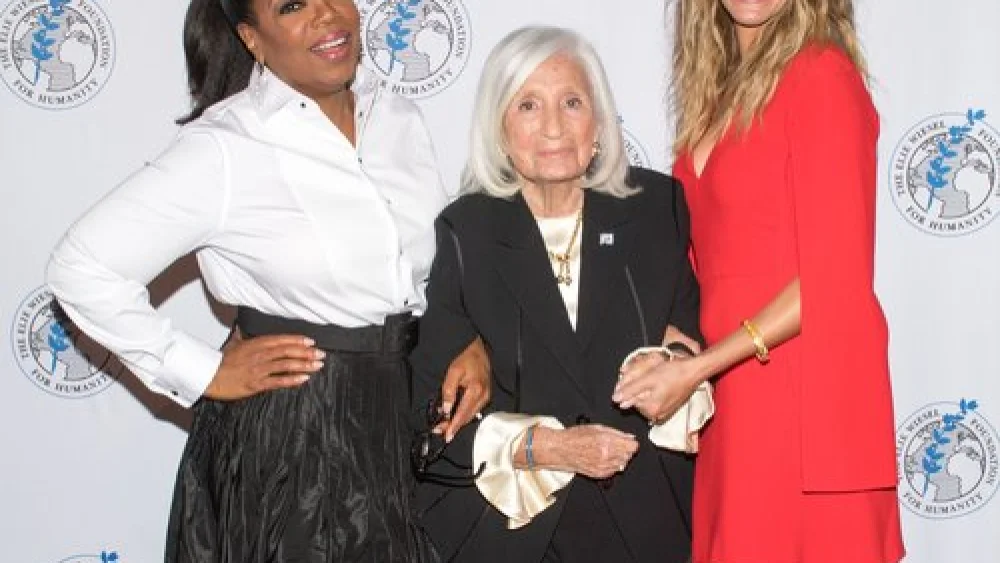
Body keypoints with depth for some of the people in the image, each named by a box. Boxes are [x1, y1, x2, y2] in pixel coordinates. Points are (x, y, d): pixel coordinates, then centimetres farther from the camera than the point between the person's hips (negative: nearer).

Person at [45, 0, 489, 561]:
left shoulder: (401, 119, 3)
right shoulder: (224, 148, -16)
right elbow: (82, 268, -16)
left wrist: (476, 342, -3)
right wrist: (204, 373, -13)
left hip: (410, 414, 6)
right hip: (288, 435, -5)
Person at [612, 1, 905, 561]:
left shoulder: (821, 73, -10)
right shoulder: (718, 86, 12)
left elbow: (833, 278, -15)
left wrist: (695, 368, -16)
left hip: (803, 382, -7)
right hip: (728, 389, 7)